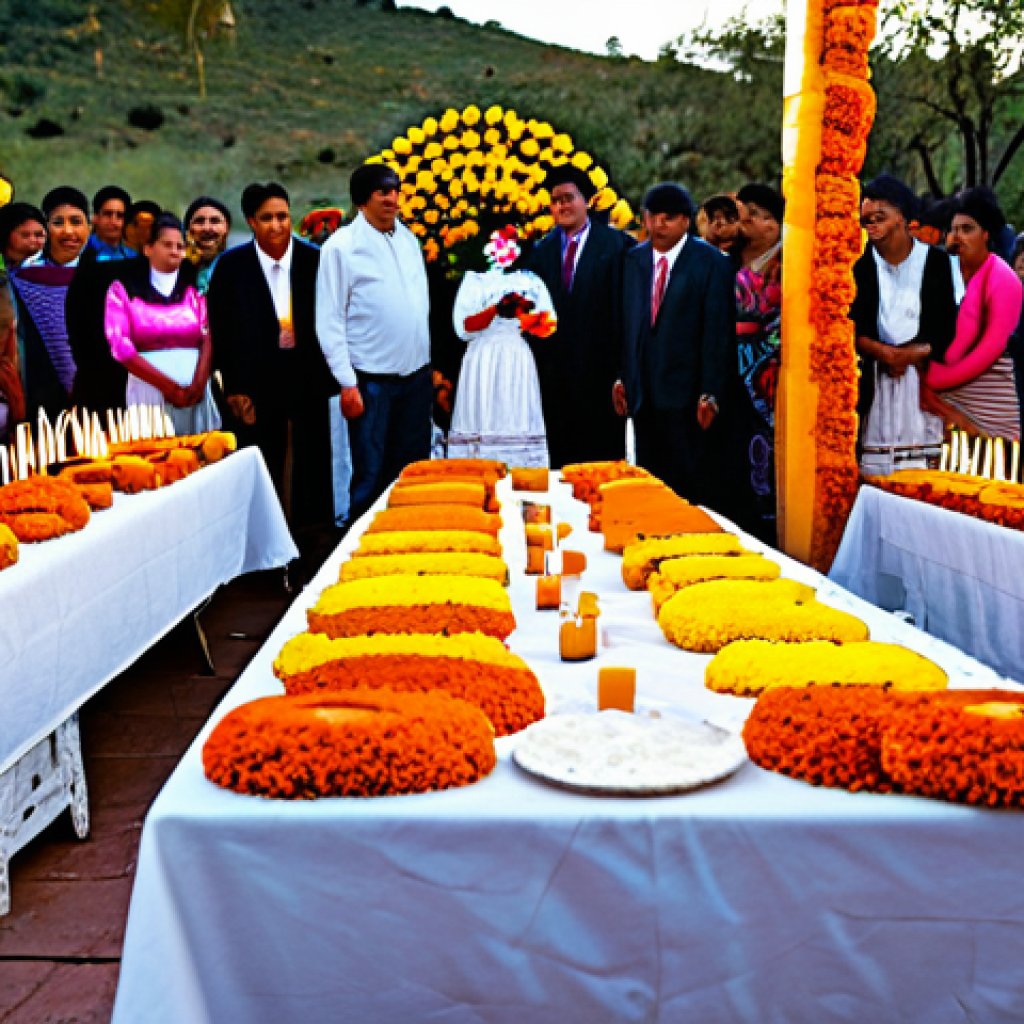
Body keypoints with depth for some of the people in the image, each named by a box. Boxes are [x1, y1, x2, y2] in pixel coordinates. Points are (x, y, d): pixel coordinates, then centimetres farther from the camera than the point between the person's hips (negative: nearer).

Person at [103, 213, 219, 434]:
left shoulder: (194, 288, 13)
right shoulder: (123, 290, 5)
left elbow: (207, 338, 3)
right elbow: (121, 347, -4)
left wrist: (198, 384, -13)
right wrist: (169, 386, -11)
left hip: (195, 391, 2)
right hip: (149, 389, -2)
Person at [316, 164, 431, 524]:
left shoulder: (408, 239, 11)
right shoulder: (341, 245, -6)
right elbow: (329, 322, -7)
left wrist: (429, 365, 13)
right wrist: (347, 383, -12)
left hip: (417, 375, 5)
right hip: (372, 380, -5)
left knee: (413, 468, 12)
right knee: (371, 475, 1)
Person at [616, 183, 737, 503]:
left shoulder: (710, 263, -3)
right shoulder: (634, 259, 12)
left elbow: (719, 332, -7)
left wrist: (710, 394, -13)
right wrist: (621, 377, 8)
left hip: (687, 395, -5)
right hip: (644, 394, 5)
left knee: (693, 484, 0)